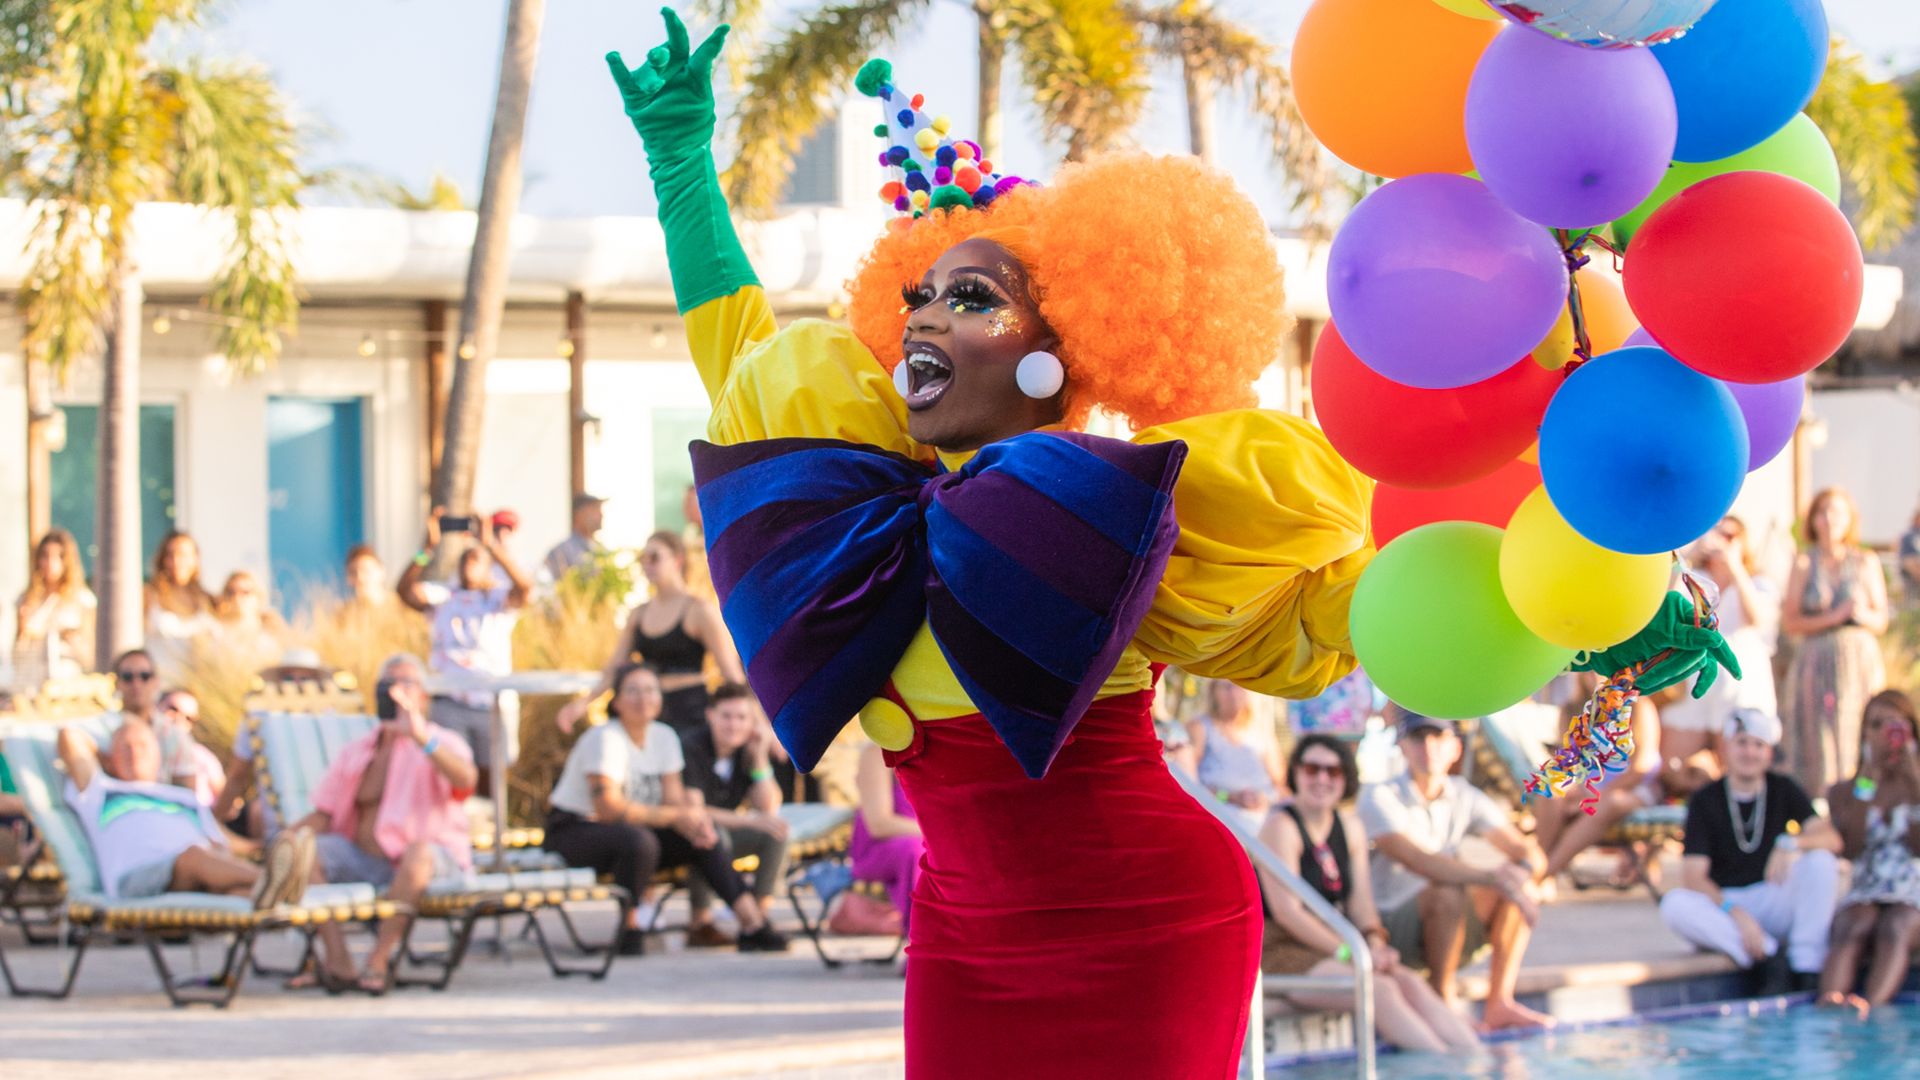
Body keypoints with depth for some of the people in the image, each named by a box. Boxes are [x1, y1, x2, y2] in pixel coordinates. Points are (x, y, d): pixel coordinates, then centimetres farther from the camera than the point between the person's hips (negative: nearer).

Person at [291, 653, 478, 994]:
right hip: (364, 860, 5)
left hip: (436, 859, -5)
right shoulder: (357, 752, 16)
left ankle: (379, 959, -30)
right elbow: (323, 816, 12)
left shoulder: (445, 743, 2)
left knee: (418, 852, -40)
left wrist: (423, 739, -38)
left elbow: (466, 779, -23)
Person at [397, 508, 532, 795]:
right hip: (450, 704, 0)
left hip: (492, 704, 0)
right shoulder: (442, 597, 10)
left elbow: (524, 589, -15)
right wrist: (429, 547, -15)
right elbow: (406, 591, -7)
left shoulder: (500, 599, 6)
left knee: (492, 781, 1)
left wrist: (491, 545, -21)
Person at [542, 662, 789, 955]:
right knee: (640, 841, -37)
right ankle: (631, 931, -23)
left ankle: (752, 923, -14)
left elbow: (674, 797, -1)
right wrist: (677, 816, -27)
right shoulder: (606, 739, -20)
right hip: (573, 830, -8)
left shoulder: (664, 737, 4)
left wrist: (694, 817, -26)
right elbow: (608, 808, -28)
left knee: (705, 839, -11)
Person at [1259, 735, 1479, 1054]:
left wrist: (1374, 944, -11)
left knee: (1412, 983, -18)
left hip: (1328, 947, 7)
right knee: (1380, 988, -27)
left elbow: (1361, 904, 11)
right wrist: (1349, 952, -21)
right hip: (1282, 951, -7)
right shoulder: (1281, 826, -9)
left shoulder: (1351, 829, 14)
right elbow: (1286, 910, -17)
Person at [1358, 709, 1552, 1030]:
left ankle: (1499, 1004, -17)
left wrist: (1525, 868, -27)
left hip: (1450, 927, 6)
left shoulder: (1465, 797, 5)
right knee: (1446, 893, -33)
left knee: (1522, 887, -13)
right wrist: (1492, 877, -38)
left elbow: (1531, 855, -1)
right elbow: (1418, 860, -29)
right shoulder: (1379, 798, -12)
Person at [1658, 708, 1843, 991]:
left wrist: (1791, 843, -31)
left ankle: (1807, 966, -28)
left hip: (1774, 900, 1)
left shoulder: (1784, 790, 4)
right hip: (1721, 903, -1)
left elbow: (1832, 838, -9)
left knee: (1821, 861, -23)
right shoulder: (1704, 801, -2)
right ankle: (1768, 954, -37)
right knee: (1674, 904, -31)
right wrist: (1735, 912, -28)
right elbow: (1693, 877, -11)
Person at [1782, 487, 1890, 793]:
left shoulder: (1867, 562, 8)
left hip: (1860, 662, 1)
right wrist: (1834, 617, -10)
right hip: (1816, 662, -1)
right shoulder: (1804, 563, 6)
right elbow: (1789, 621, 2)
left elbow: (1881, 621, 10)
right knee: (1818, 747, -6)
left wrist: (1863, 615, -12)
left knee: (1857, 743, -5)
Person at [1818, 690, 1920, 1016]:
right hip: (1863, 898, 1)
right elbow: (1848, 849, -4)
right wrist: (1867, 784, -4)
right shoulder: (1843, 792, 15)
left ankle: (1871, 1004, -64)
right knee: (1853, 927, -34)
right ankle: (1829, 998, -63)